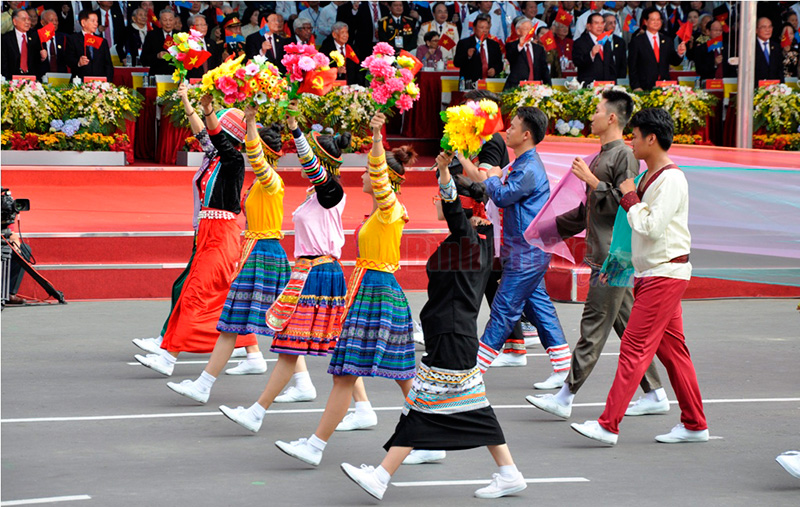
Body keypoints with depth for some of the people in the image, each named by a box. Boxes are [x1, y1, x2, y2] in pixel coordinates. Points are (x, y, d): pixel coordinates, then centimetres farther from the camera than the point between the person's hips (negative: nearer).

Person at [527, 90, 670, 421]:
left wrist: (591, 181, -18)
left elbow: (625, 204, -20)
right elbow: (590, 210, 27)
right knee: (626, 325, 11)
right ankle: (655, 395, 15)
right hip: (604, 256, 10)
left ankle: (565, 398, -7)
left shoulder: (624, 156, -12)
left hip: (613, 257, -10)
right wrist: (550, 227, 28)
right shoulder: (602, 156, 18)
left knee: (593, 327, -7)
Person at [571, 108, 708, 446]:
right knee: (671, 349, 11)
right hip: (650, 273, 10)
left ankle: (608, 425, -13)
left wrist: (630, 197, -12)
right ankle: (694, 425, 16)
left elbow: (653, 227, -23)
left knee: (635, 348, -11)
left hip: (665, 275, -10)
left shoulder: (671, 179, -15)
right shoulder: (651, 175, 15)